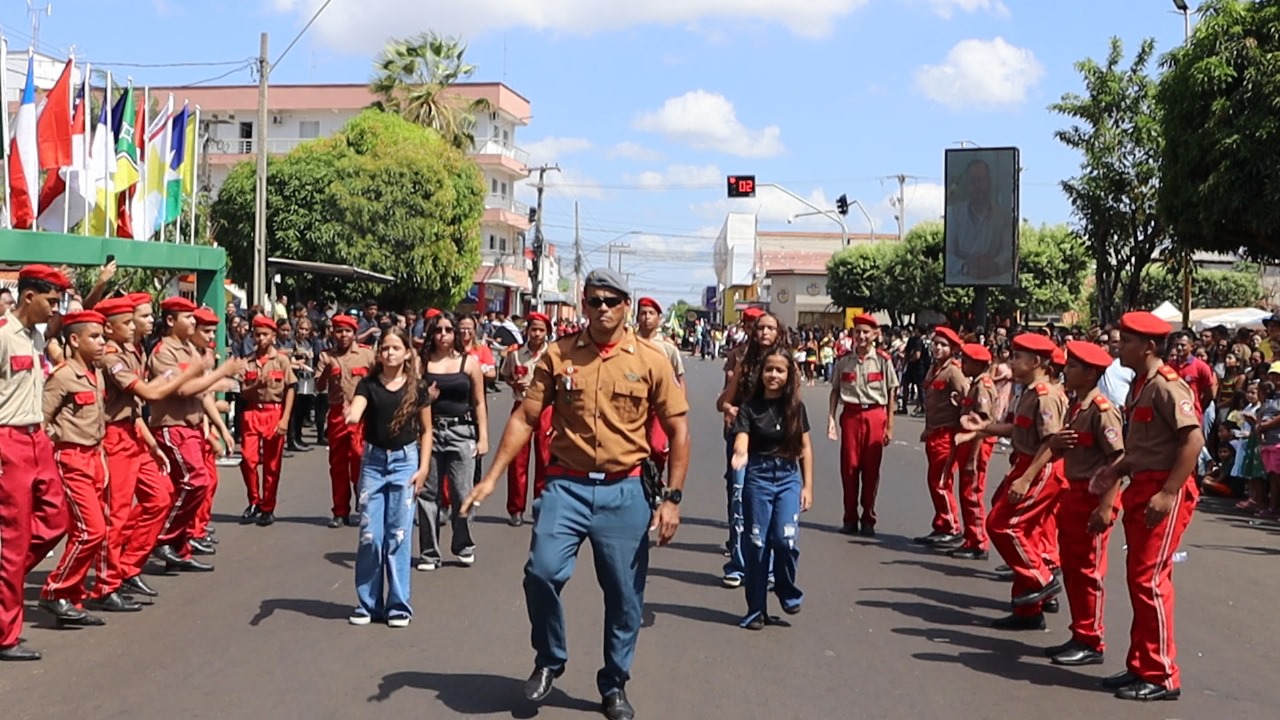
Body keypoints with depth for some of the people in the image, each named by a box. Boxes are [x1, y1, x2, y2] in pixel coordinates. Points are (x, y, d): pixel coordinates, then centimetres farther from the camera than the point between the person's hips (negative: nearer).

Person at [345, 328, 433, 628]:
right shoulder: (368, 384, 2)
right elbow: (355, 411, -15)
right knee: (369, 535, 2)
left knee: (399, 535, 0)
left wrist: (423, 468, -2)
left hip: (405, 462, -1)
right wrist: (351, 415, -40)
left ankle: (399, 605, 9)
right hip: (373, 461, 1)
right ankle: (368, 603, 13)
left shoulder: (416, 388, 1)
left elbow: (426, 431, 6)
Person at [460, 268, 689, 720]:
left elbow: (678, 430, 1)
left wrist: (672, 498, -5)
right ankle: (549, 661, 12)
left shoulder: (650, 361, -2)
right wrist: (492, 477, -5)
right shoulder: (558, 355, 1)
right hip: (566, 486, 0)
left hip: (624, 491, 0)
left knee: (624, 595, 6)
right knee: (542, 572, -15)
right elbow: (525, 418, 2)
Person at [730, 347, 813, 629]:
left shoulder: (795, 406, 4)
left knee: (785, 537, -15)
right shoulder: (749, 407, -2)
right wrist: (739, 456, -38)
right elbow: (741, 444, -15)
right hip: (758, 478, -1)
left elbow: (805, 448, 8)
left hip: (789, 477, 1)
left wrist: (807, 486, 4)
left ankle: (788, 591, 12)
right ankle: (756, 610, 13)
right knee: (756, 543, 1)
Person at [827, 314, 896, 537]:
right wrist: (831, 419, -1)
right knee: (849, 467, 3)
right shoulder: (844, 361, 4)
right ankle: (850, 518, 15)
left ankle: (868, 520, 15)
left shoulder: (883, 360, -2)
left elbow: (891, 394, 0)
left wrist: (889, 426, -1)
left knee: (871, 469, 4)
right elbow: (835, 391, 9)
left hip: (874, 416, -1)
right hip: (850, 415, 2)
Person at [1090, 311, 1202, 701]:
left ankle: (1162, 677, 0)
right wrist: (1116, 469, 5)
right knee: (1138, 578, 13)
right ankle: (1141, 666, 23)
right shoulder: (1140, 385, 14)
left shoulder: (1167, 385, -15)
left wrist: (1168, 494, -25)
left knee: (1150, 579, -8)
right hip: (1141, 489, 10)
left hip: (1164, 491, -10)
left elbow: (1194, 440, -22)